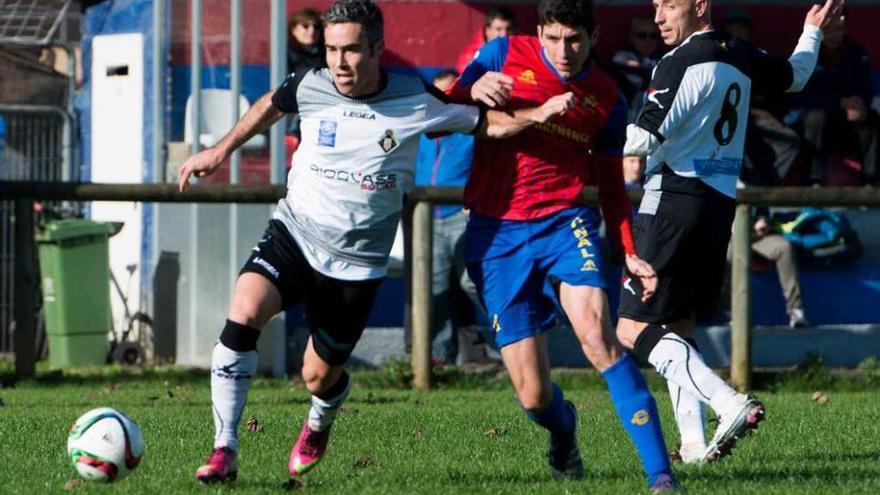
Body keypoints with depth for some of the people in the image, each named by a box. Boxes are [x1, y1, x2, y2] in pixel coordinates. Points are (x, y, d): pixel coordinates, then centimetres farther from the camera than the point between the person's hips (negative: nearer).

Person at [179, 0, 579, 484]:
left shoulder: (415, 100, -9)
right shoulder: (309, 86, -6)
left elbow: (485, 122, 3)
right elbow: (271, 105, 17)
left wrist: (536, 115, -14)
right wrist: (221, 151, 23)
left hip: (357, 260, 0)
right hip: (294, 232, 0)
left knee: (319, 377, 6)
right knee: (244, 311, -27)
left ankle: (318, 426, 47)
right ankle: (224, 451, -21)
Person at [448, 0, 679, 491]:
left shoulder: (607, 98, 7)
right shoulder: (504, 55, 1)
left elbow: (612, 187, 17)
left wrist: (630, 253, 5)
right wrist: (472, 92, -19)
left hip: (565, 222, 0)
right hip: (495, 234, 0)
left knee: (597, 332, -28)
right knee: (533, 396, -4)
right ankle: (563, 429, 35)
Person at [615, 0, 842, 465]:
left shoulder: (683, 62, -14)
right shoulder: (739, 55, 11)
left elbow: (645, 138, -20)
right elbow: (794, 77, 31)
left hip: (675, 203, -9)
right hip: (720, 203, 9)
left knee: (634, 329, -10)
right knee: (677, 330, 16)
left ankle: (730, 403, -23)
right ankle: (693, 443, 7)